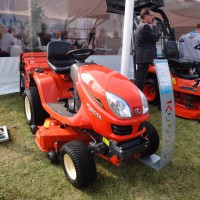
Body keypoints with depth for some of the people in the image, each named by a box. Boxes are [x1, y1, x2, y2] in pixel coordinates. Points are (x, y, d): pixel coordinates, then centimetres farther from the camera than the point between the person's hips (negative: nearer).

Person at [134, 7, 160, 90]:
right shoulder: (145, 26, -12)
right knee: (140, 81, -9)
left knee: (140, 80, 13)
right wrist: (154, 25, 2)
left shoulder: (141, 26, 21)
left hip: (142, 57, 11)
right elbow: (156, 37, -7)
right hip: (144, 57, -11)